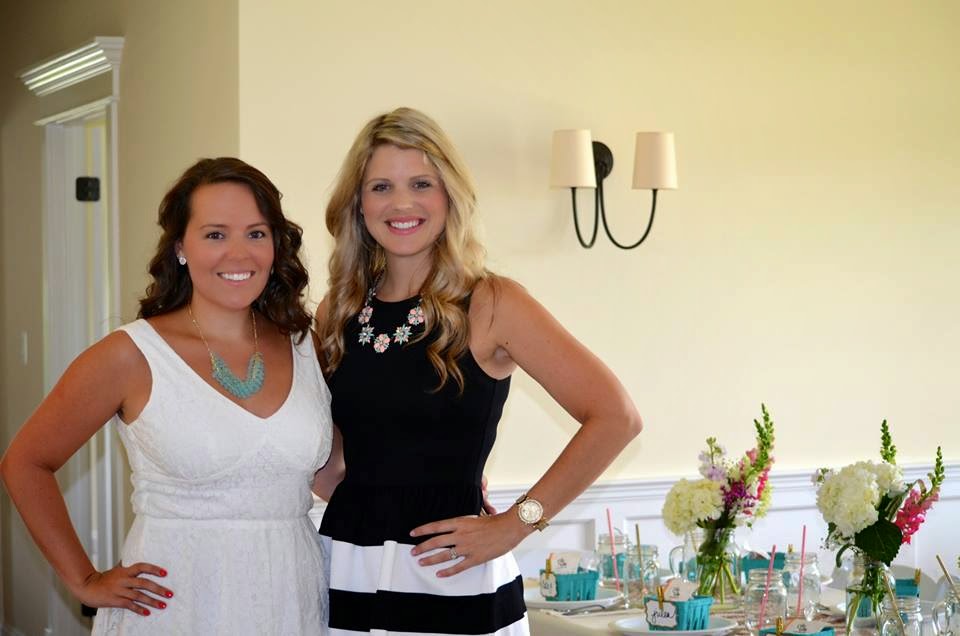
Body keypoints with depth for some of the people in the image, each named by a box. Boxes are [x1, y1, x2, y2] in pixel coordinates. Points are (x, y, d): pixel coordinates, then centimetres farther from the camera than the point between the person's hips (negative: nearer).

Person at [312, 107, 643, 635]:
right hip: (345, 573, 4)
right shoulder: (337, 313, 5)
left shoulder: (490, 305, -8)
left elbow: (615, 417, -12)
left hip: (452, 581, -4)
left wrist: (516, 523, -13)